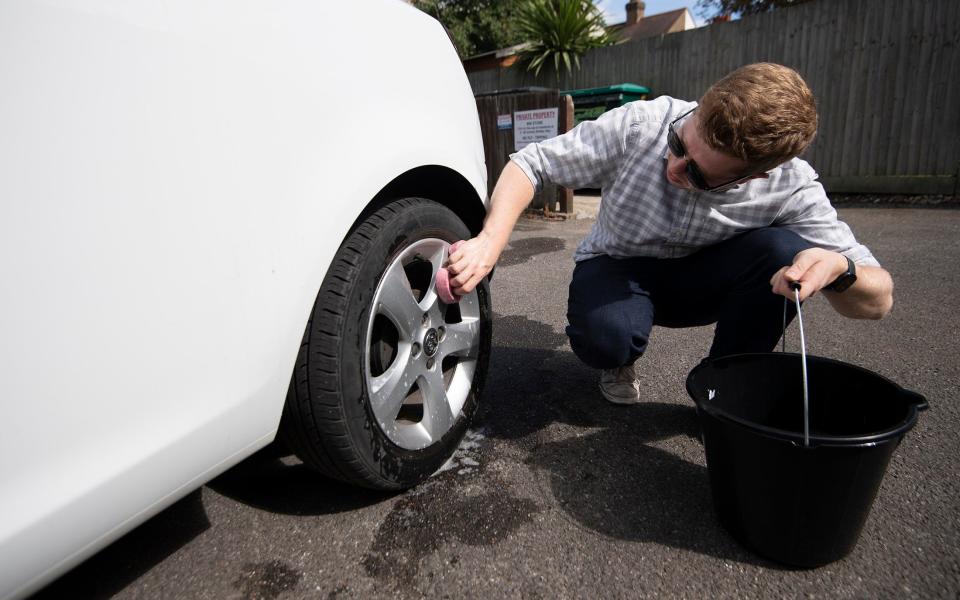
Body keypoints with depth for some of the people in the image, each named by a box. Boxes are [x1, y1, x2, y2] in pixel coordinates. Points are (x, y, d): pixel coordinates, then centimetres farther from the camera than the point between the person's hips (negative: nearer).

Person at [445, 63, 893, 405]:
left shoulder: (790, 187, -23)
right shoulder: (640, 125, -27)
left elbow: (877, 300, -19)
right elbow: (531, 162, -20)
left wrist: (840, 268, -44)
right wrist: (490, 243, -35)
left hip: (699, 281, 2)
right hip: (617, 267, -1)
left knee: (785, 251, -29)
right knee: (605, 337, -36)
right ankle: (621, 361, 5)